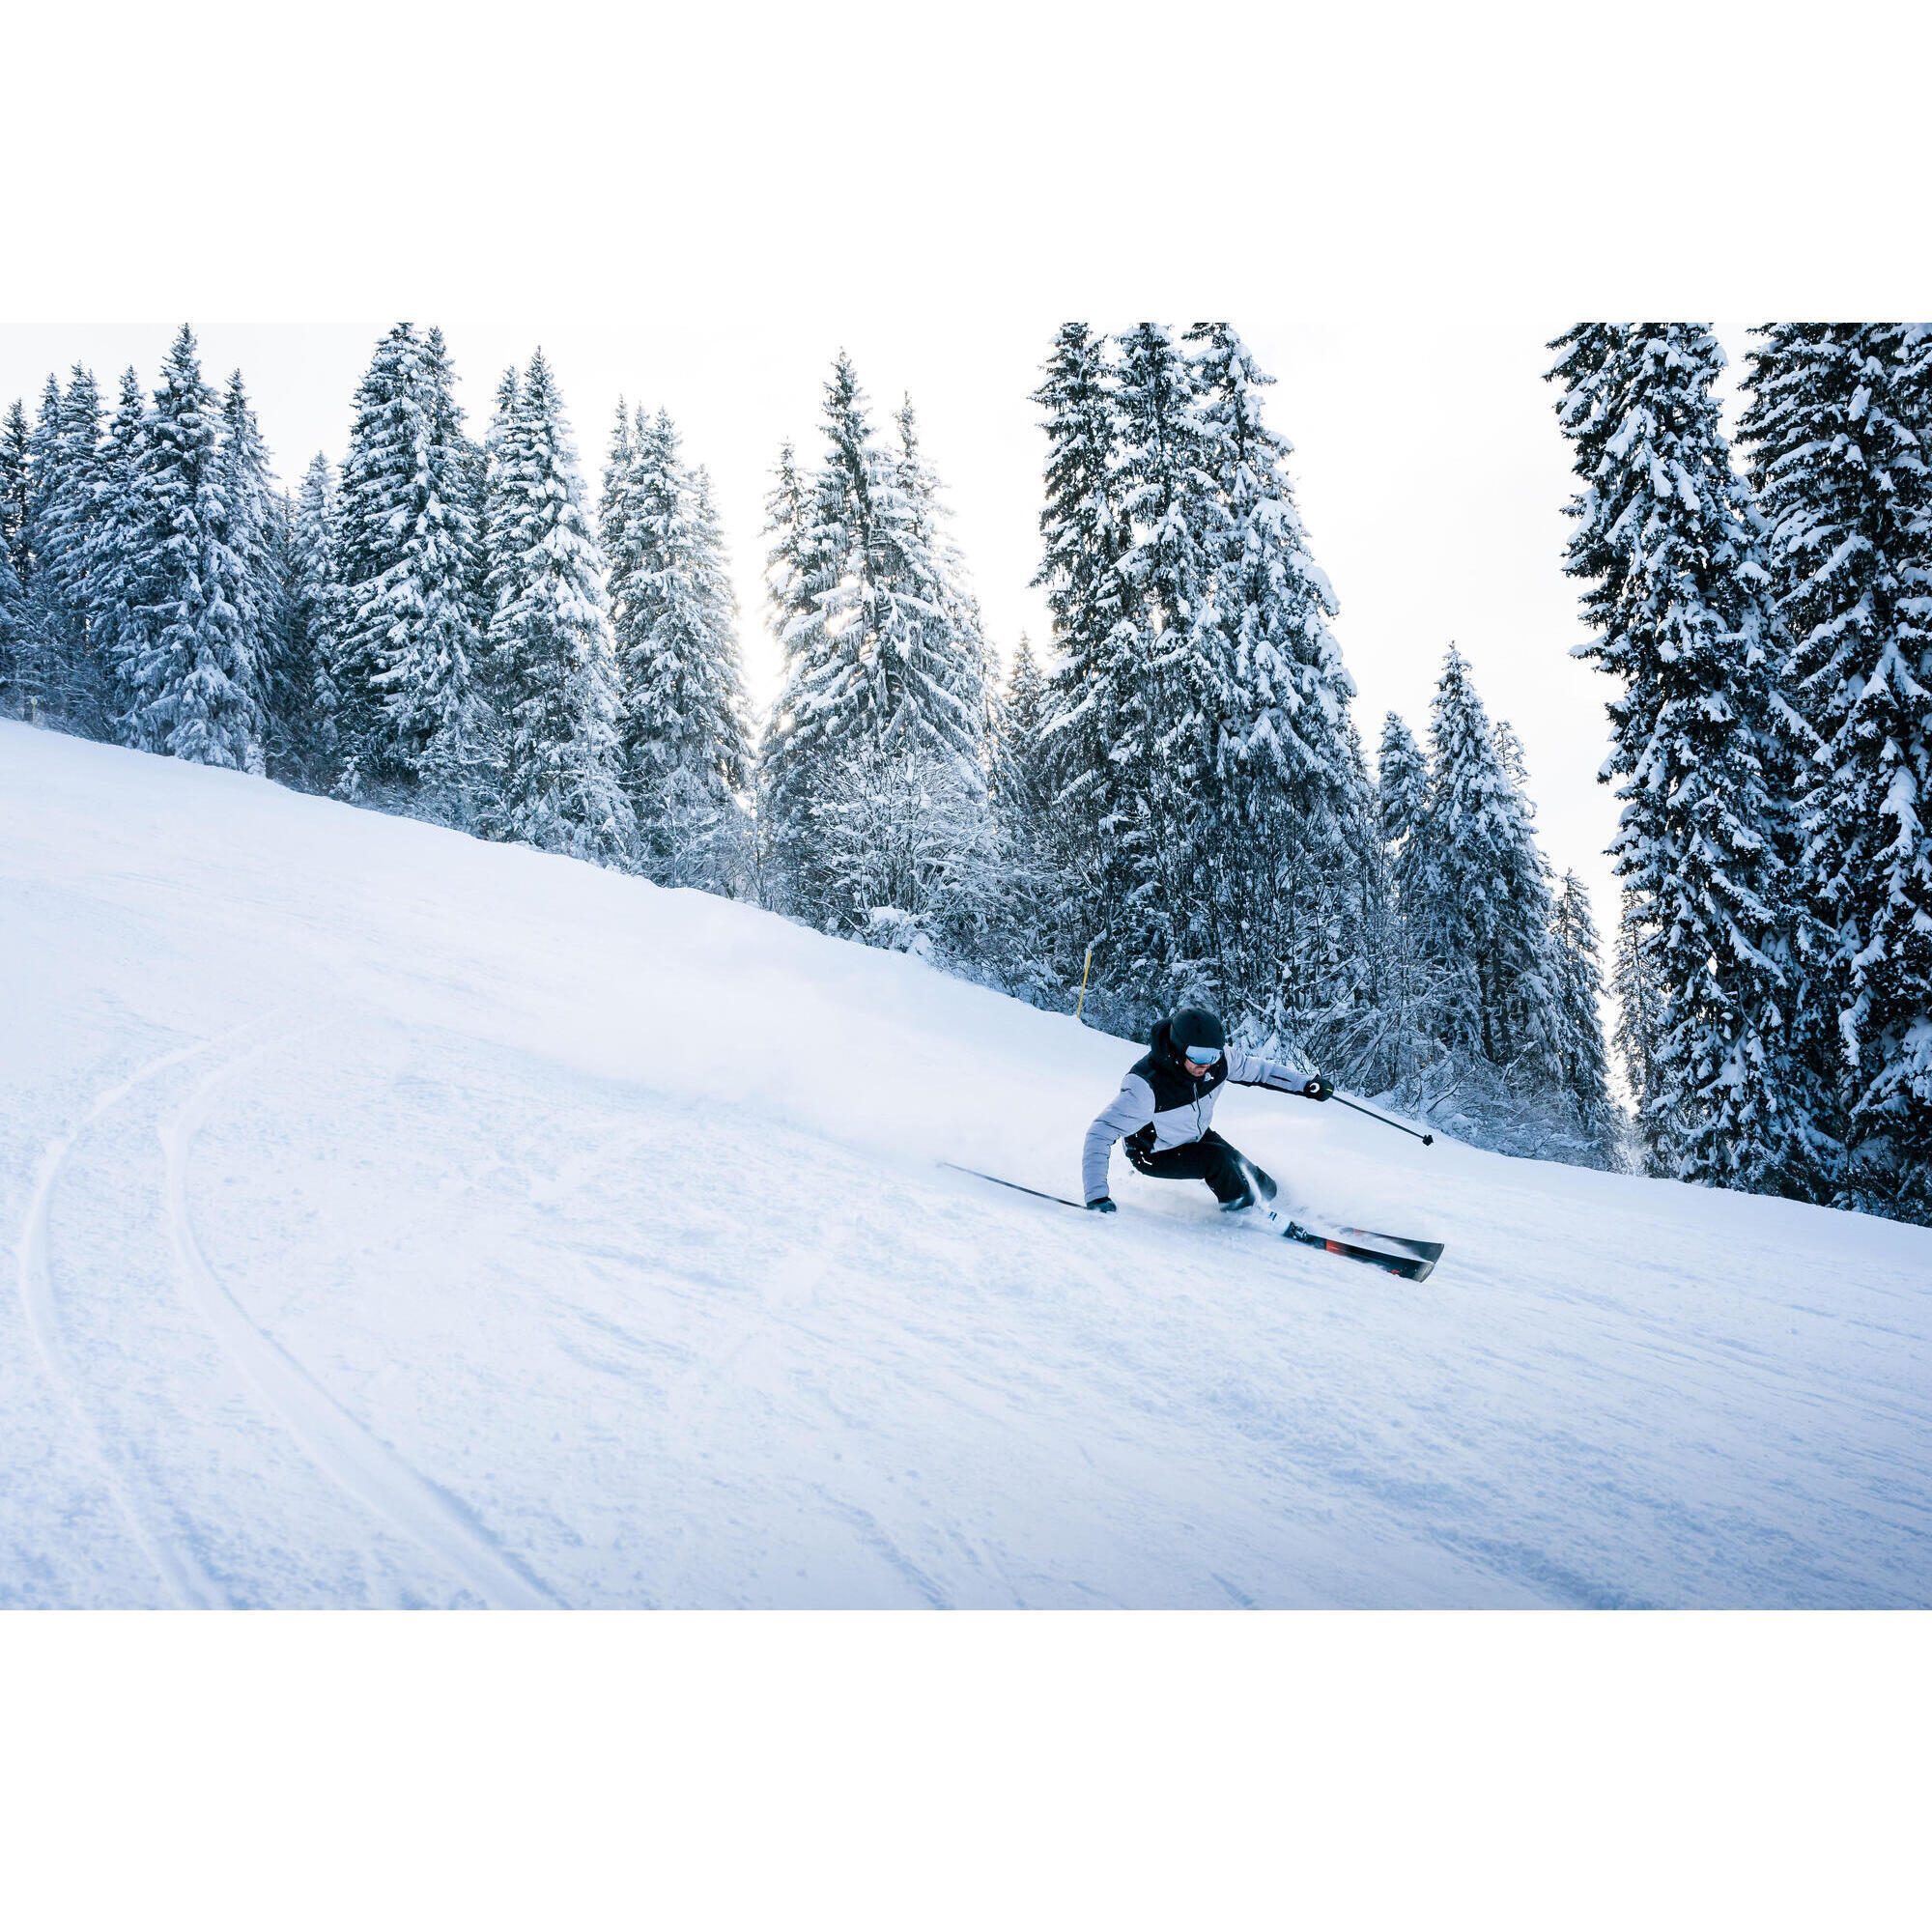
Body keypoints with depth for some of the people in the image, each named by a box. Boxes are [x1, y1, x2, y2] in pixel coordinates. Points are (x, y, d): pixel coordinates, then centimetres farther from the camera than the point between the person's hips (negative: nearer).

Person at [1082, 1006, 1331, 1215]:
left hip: (1198, 1136, 6)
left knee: (1264, 1187, 3)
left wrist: (1305, 1084, 1)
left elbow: (1255, 1068, 0)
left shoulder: (1217, 1058, -22)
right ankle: (1242, 1212, -1)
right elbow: (1100, 1133, -38)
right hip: (1155, 1155, -6)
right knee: (1218, 1159, -28)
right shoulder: (1147, 1086, -40)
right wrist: (1096, 1196, -45)